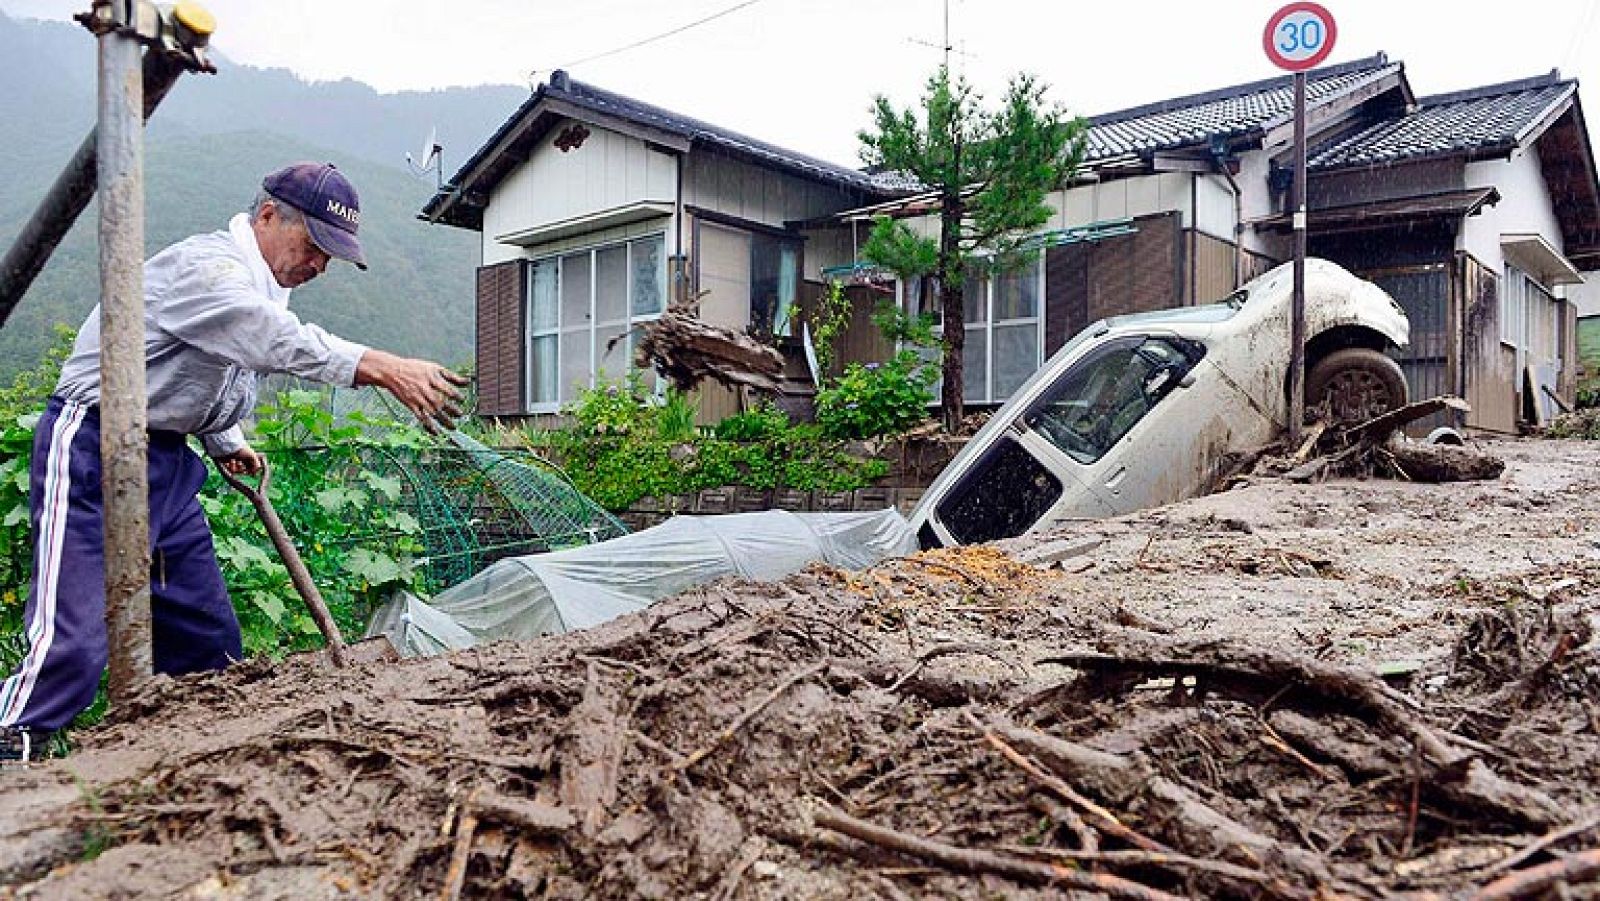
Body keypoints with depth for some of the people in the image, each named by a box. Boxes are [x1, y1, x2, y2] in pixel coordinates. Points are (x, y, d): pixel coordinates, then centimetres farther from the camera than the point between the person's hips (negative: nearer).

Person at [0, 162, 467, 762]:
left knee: (208, 637, 9)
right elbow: (281, 343, -36)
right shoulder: (204, 265, -17)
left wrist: (227, 443, 11)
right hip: (93, 450, -9)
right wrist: (385, 369, -46)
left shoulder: (263, 286, 13)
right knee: (75, 642, -18)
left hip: (168, 460, 9)